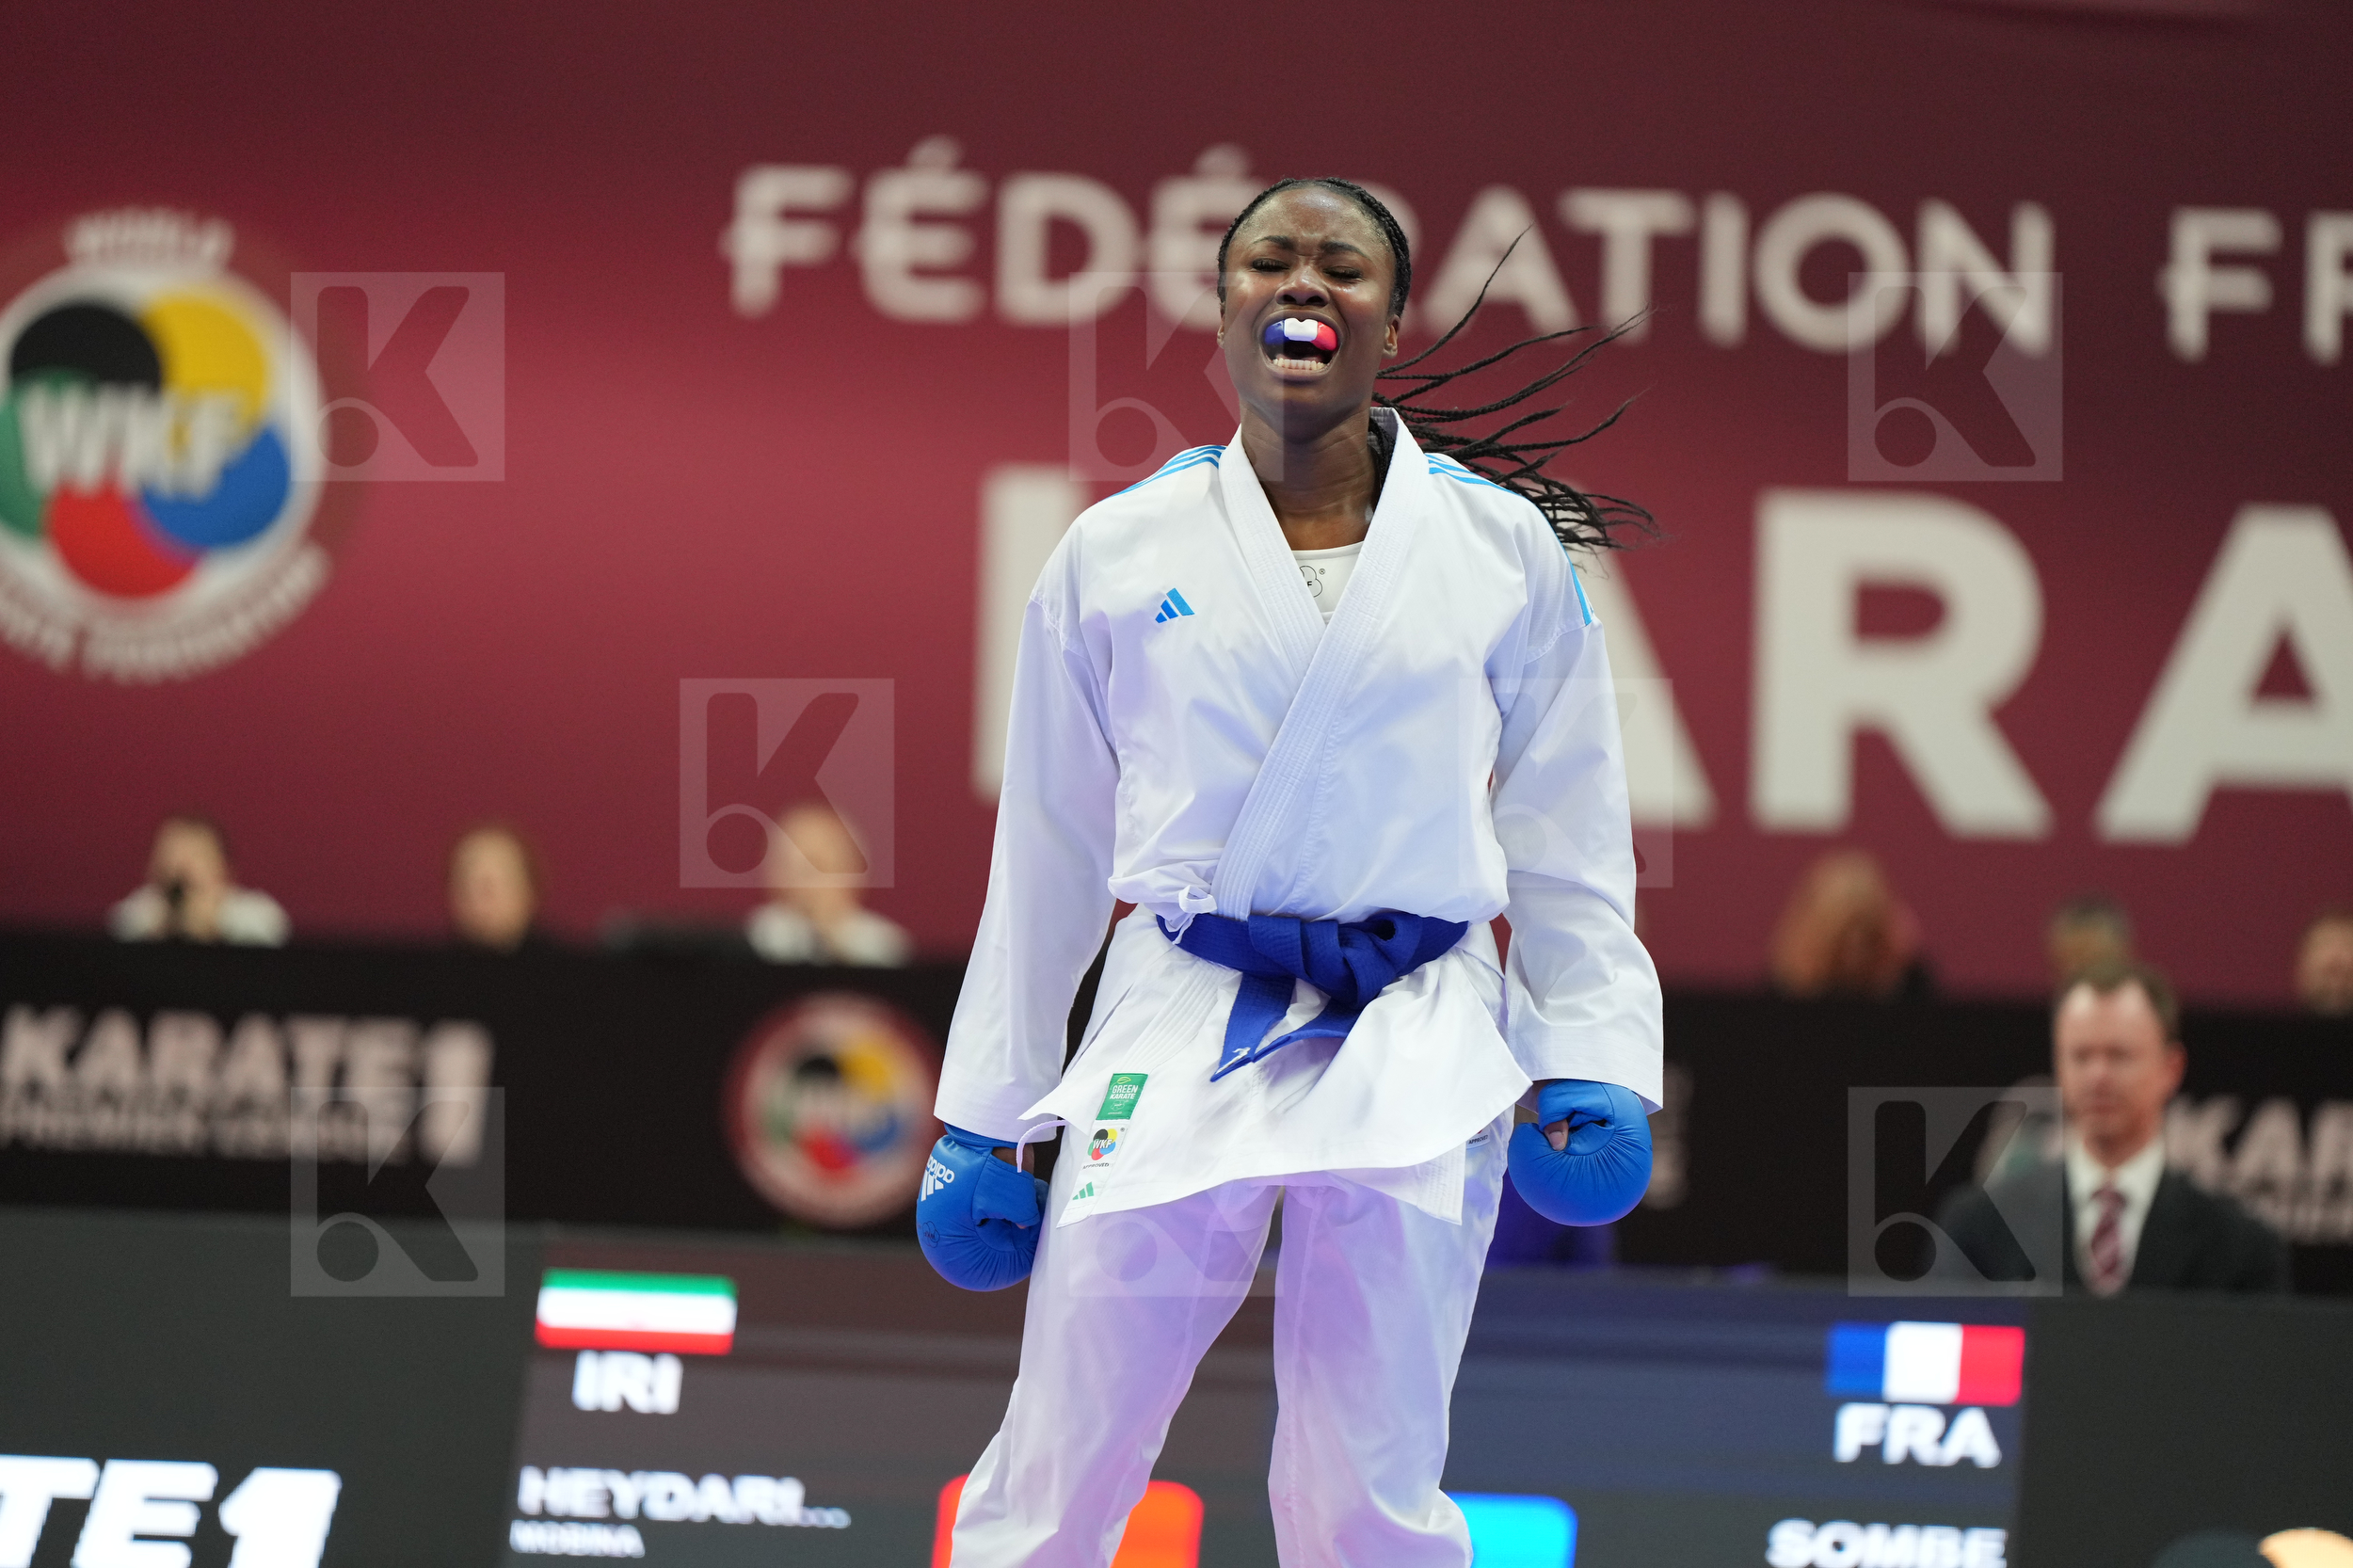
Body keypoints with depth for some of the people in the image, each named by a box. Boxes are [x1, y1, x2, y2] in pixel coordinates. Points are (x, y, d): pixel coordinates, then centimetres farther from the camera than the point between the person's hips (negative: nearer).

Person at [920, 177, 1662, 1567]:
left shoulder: (1504, 547, 5)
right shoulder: (1118, 553, 6)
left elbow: (1569, 833, 9)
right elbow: (1047, 855, 10)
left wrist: (1592, 1065, -2)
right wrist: (983, 1120, 10)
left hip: (1416, 1059, 0)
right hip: (1178, 1039, 0)